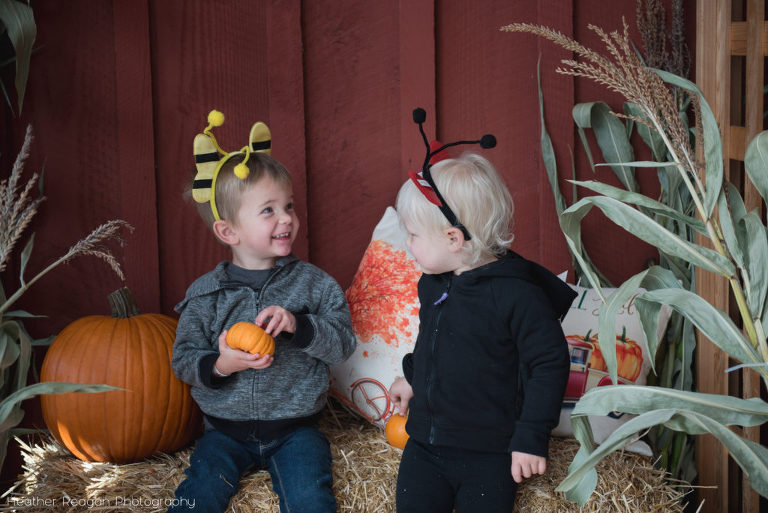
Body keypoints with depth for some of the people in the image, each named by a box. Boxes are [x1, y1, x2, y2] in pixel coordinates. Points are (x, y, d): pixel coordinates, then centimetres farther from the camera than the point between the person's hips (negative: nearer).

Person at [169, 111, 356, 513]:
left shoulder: (313, 284, -4)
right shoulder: (205, 295, -4)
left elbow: (343, 344, -8)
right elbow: (184, 359, -1)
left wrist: (298, 325, -25)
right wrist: (219, 365, -22)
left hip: (293, 429, -1)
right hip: (226, 429, 1)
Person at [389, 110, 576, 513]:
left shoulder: (516, 294, -19)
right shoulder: (432, 284, 4)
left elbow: (550, 364, -15)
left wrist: (531, 440, -13)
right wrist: (412, 378, 34)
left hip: (489, 455, -6)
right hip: (424, 447, 6)